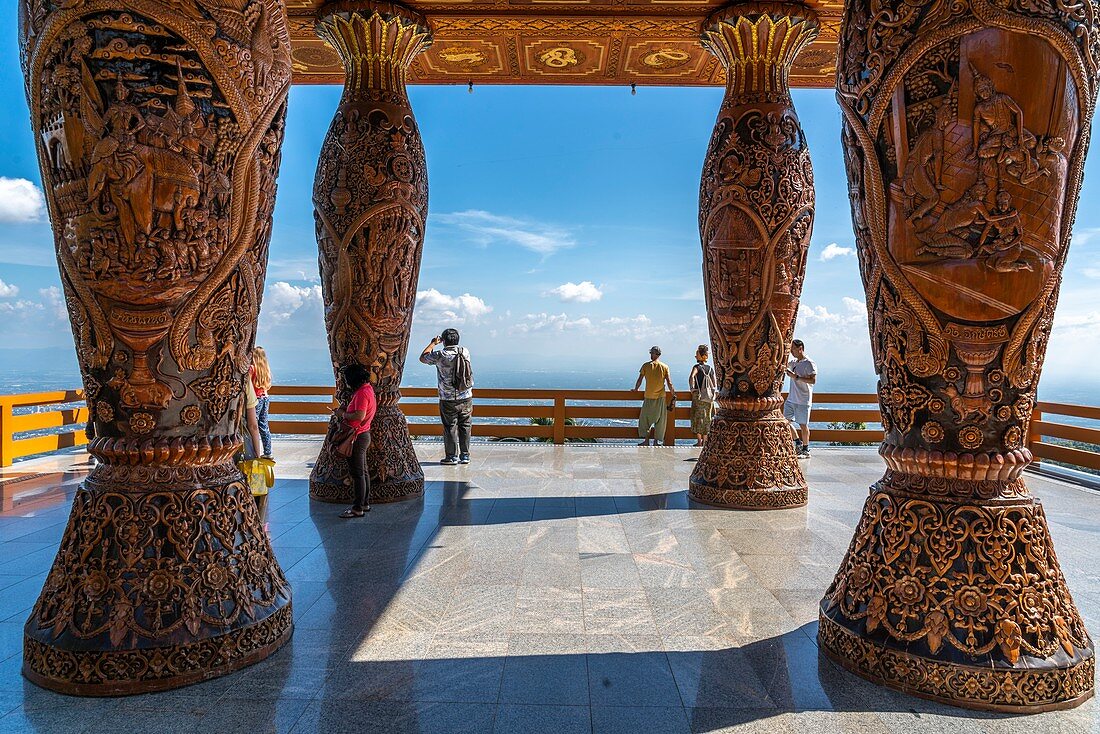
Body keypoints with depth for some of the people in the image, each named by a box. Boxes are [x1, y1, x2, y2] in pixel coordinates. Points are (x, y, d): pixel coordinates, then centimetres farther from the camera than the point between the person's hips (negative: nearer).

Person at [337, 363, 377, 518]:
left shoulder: (362, 393, -19)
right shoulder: (367, 388, 12)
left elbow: (360, 416, -27)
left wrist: (343, 414, -13)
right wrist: (343, 411, 8)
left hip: (358, 437, -11)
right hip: (363, 435, 11)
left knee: (357, 473, -5)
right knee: (363, 472, 16)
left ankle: (358, 508, 0)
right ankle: (365, 503, 25)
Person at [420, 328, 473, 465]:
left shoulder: (440, 355, -12)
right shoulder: (465, 352, -1)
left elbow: (422, 358, 6)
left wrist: (433, 343, 14)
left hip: (448, 400, -4)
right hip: (466, 398, 4)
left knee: (450, 428, 5)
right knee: (465, 427, 10)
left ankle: (452, 457, 9)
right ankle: (465, 456, 16)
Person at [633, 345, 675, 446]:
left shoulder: (646, 366, -3)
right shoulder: (665, 367, -1)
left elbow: (640, 380, -1)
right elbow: (669, 382, -2)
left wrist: (636, 389, 15)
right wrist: (673, 394, 10)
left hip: (649, 397, -1)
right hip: (661, 397, 1)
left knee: (645, 418, 10)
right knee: (659, 420, 9)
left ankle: (646, 440, 7)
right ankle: (656, 441, 9)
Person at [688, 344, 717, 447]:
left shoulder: (697, 367, -5)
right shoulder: (711, 368, 9)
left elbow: (691, 377, -24)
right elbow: (715, 384, 6)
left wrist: (692, 388, -14)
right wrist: (714, 392, 16)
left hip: (698, 394, -4)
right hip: (709, 396, 4)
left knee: (698, 417, 2)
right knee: (707, 417, 10)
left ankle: (699, 442, 1)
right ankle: (705, 441, 14)